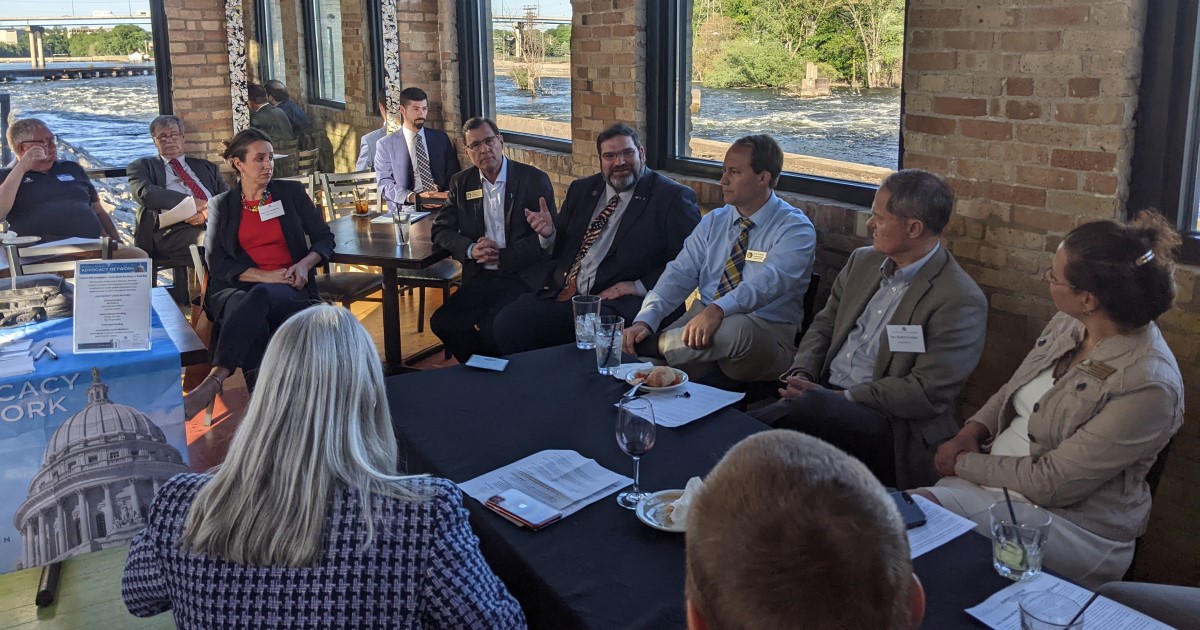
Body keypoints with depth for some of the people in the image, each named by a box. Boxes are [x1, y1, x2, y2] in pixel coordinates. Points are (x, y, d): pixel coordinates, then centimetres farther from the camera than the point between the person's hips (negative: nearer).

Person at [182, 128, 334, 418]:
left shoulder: (292, 193, 16)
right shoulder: (221, 205, 15)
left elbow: (324, 238, 16)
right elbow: (216, 261, 5)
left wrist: (305, 264, -6)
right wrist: (265, 275, -11)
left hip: (288, 289, -1)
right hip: (237, 288, 1)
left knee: (259, 298, -39)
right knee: (252, 319, -39)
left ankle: (213, 383, -49)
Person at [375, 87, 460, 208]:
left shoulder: (441, 138, 14)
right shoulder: (386, 145, 6)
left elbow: (453, 174, 13)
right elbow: (385, 184, 0)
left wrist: (448, 194, -10)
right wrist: (413, 197, -17)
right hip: (406, 209, -2)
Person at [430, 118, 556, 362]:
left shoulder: (534, 179, -1)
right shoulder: (461, 183, 12)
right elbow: (441, 230, 12)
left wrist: (503, 257, -13)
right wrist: (471, 249, -9)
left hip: (524, 276, -5)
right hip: (481, 277, 5)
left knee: (492, 329, -28)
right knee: (442, 323, -17)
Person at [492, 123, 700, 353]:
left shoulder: (673, 198, 1)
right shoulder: (581, 190, 20)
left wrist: (640, 286, -16)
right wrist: (549, 233, 0)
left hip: (617, 303, -5)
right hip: (560, 295, 5)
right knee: (507, 322, -19)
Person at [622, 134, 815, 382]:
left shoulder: (795, 229, -7)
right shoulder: (713, 222, 12)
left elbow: (768, 281, -24)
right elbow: (680, 274, 2)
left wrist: (718, 310, -41)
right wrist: (645, 320, -15)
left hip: (764, 332, -3)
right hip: (702, 318, 3)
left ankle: (661, 345, -21)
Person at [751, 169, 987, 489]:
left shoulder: (961, 302, -10)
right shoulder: (863, 261, 14)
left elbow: (927, 394, -14)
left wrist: (841, 397, -17)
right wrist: (801, 373, -1)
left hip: (891, 425, -6)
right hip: (825, 394, 7)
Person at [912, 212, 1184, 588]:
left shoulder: (1147, 386, -22)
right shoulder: (1068, 324, 1)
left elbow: (1050, 483, -20)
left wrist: (963, 464, -10)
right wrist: (970, 433, -1)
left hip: (1073, 525, -7)